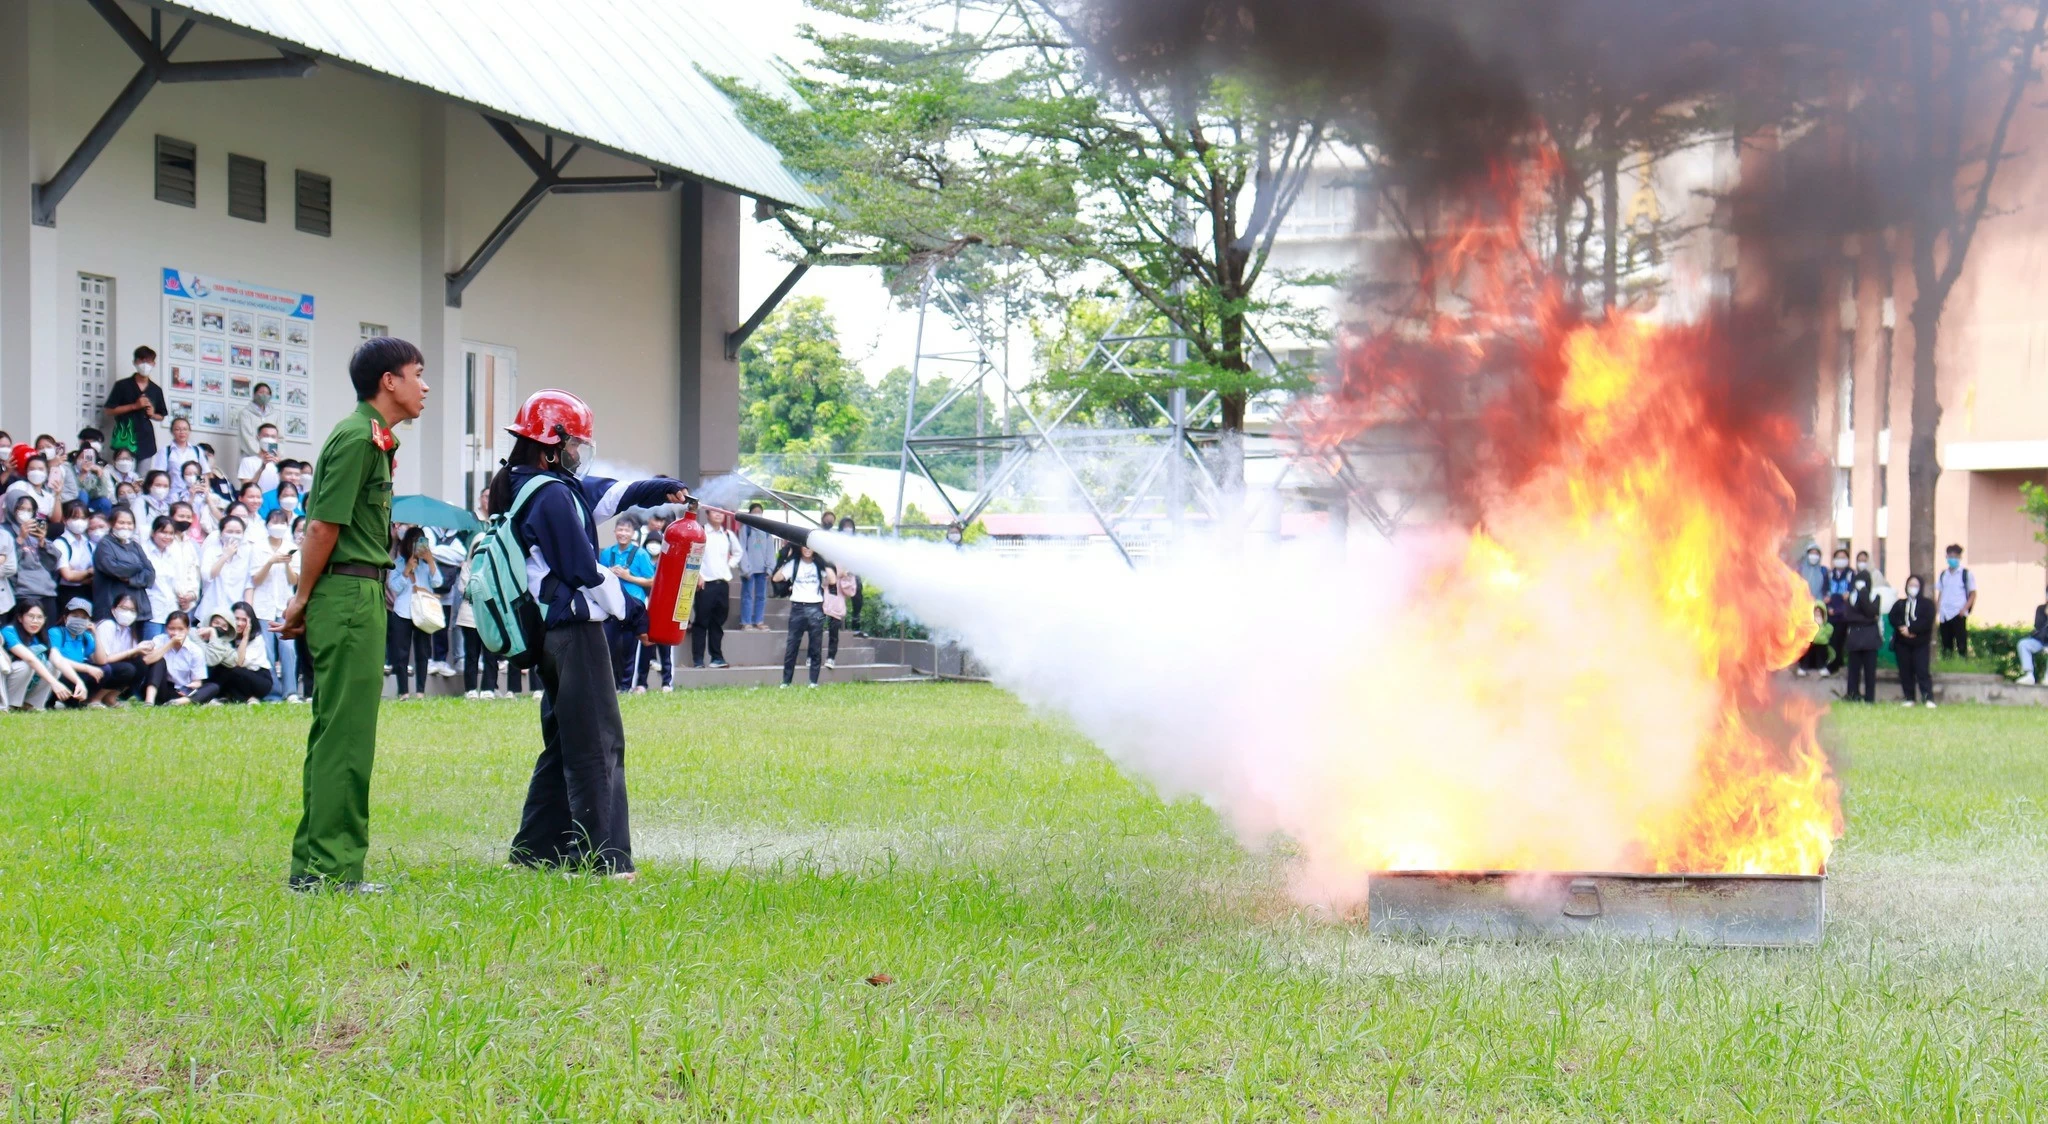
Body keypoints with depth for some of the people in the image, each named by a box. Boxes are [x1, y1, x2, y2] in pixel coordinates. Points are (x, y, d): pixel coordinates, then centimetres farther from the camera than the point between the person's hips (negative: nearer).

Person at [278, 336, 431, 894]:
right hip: (351, 594, -10)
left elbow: (321, 524, 17)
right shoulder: (358, 437, -12)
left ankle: (312, 862, 17)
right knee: (346, 733, -9)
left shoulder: (375, 438, 19)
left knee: (336, 732, 12)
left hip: (360, 595, 10)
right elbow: (325, 525, -16)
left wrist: (305, 600, 12)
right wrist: (303, 599, -8)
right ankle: (332, 868, -7)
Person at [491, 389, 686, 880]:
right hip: (575, 631, -10)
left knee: (564, 742, 17)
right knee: (598, 745, -8)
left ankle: (537, 847, 20)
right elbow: (585, 571, -17)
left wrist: (662, 489, 11)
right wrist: (634, 612, -6)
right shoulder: (552, 495, -16)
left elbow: (606, 493, 20)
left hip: (549, 632, 10)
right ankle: (602, 858, -9)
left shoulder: (522, 488, 13)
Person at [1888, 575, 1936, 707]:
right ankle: (1909, 699, 9)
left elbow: (1927, 622, -10)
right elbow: (1893, 618, 0)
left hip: (1921, 643, -3)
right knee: (1905, 672, 2)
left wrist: (1910, 629, -16)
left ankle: (1928, 699, -15)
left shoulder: (1927, 604, 5)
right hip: (1902, 643, 3)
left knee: (1923, 671, -12)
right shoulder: (1899, 604, 15)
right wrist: (1902, 629, -18)